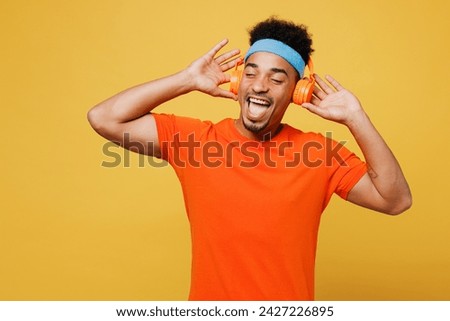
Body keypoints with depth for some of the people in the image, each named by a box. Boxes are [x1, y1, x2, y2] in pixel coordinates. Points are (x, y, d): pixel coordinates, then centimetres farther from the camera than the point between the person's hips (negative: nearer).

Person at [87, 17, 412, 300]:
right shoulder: (192, 138, -10)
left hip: (291, 313, 0)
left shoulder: (319, 153, -10)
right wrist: (188, 80, -15)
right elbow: (104, 118, -14)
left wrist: (354, 117, -20)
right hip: (208, 308, 0)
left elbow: (396, 200, -13)